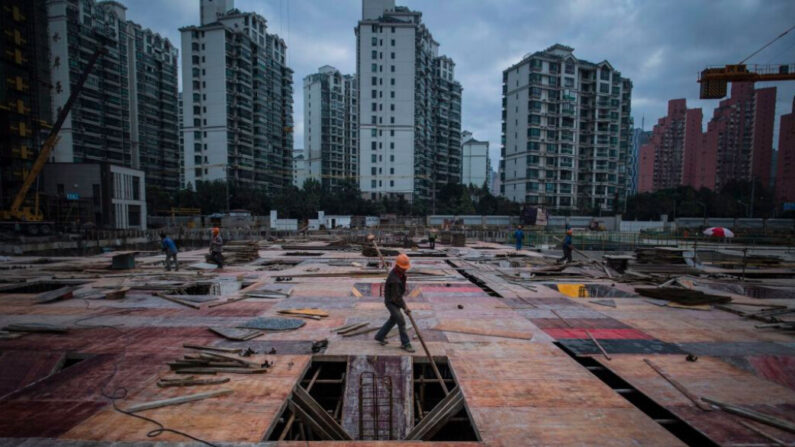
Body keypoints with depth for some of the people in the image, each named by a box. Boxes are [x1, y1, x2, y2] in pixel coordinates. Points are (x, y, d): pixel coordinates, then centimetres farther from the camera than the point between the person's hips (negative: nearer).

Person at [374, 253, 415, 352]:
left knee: (393, 319, 20)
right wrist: (405, 307, -22)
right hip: (391, 302, -9)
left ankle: (380, 336, 35)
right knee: (401, 321, -9)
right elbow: (396, 297, -29)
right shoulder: (394, 279, -34)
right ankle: (405, 344, 6)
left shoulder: (400, 272, -5)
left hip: (396, 300, 9)